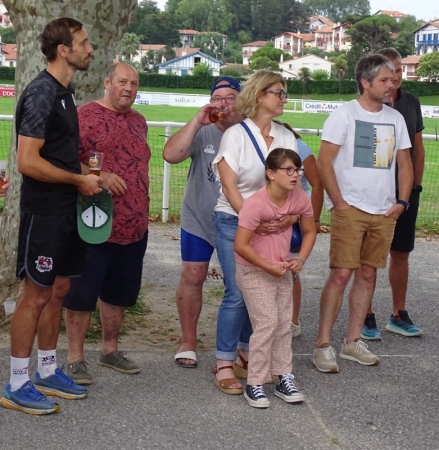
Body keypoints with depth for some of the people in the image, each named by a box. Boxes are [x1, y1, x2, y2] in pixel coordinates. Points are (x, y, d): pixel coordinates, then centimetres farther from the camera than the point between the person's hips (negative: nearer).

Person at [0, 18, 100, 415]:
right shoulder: (41, 94, -17)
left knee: (58, 290, 14)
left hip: (65, 210, 9)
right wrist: (79, 180, -15)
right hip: (43, 213, -9)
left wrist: (90, 177, 7)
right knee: (37, 294, -2)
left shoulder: (64, 92, 12)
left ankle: (48, 373, 26)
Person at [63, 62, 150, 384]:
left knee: (119, 292, 16)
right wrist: (100, 176, -23)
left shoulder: (139, 121, 14)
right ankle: (75, 358, 10)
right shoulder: (86, 115, -8)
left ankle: (110, 350, 30)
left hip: (134, 226, 7)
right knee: (82, 292, 0)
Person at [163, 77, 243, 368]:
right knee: (192, 277, 3)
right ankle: (188, 343, 18)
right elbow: (171, 155, -21)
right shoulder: (202, 133, -9)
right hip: (199, 220, 0)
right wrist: (197, 122, -25)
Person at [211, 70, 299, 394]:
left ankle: (246, 356, 22)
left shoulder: (286, 137, 8)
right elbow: (230, 185, -11)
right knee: (237, 294, -7)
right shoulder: (236, 135, -6)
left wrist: (290, 213, -15)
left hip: (272, 225, 5)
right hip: (235, 222, -5)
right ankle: (224, 365, 2)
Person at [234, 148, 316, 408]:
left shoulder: (301, 199, -8)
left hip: (283, 270, 6)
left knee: (284, 325, 9)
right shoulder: (255, 204, -26)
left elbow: (310, 231, 7)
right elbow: (240, 245, -25)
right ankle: (255, 384, 2)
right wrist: (268, 267, -21)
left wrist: (300, 259, -8)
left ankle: (284, 379, 20)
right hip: (254, 271, -6)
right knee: (267, 324, -9)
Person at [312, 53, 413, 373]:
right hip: (350, 210, -5)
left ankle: (353, 341, 19)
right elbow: (324, 161, -10)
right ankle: (323, 345, -1)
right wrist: (339, 203, -13)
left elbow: (404, 164, 16)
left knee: (368, 275, 8)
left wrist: (402, 201, 4)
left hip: (385, 213, 6)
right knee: (341, 274, -8)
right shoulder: (344, 115, -6)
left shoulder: (396, 119, 10)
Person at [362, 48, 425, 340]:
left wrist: (416, 185, 9)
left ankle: (399, 315, 23)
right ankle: (367, 318, 12)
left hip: (406, 192, 5)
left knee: (401, 253, 12)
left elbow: (418, 148, 13)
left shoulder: (411, 103, 6)